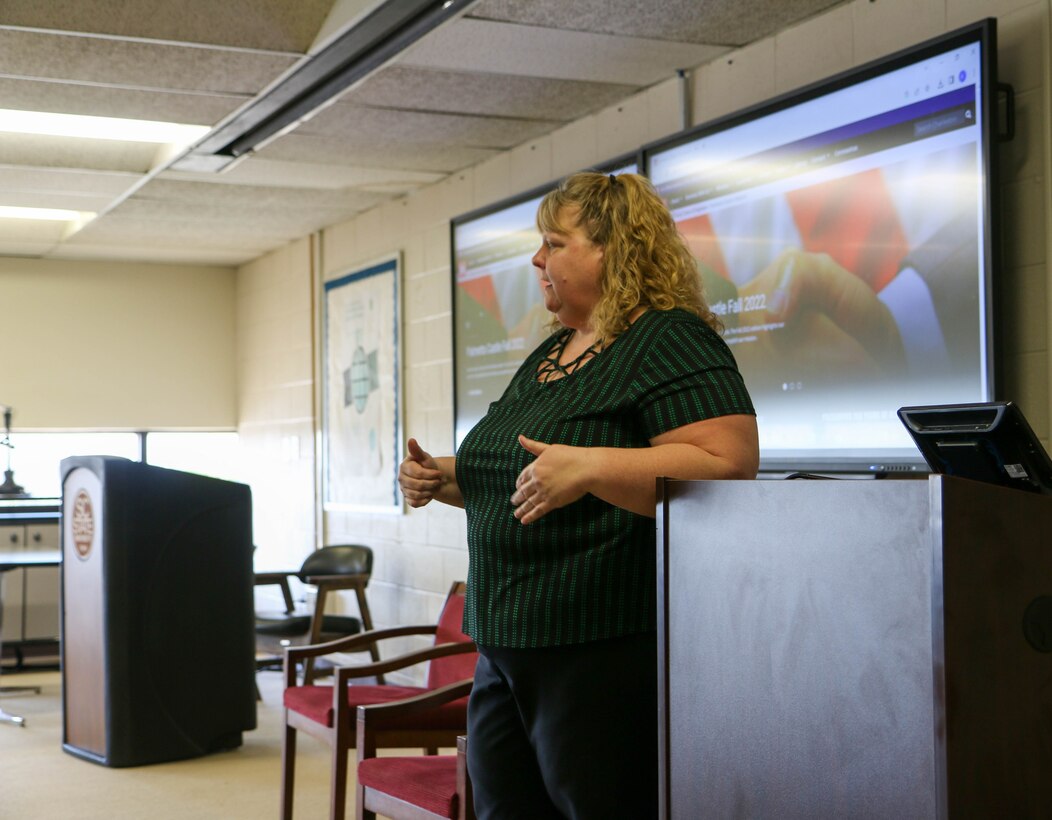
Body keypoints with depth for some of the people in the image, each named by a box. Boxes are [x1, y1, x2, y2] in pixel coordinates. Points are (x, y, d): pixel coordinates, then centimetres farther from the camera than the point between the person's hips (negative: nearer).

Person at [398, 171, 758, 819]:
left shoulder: (670, 341, -10)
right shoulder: (549, 356, 19)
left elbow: (728, 467, -23)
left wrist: (588, 467, -29)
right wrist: (443, 477, 11)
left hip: (606, 652, -9)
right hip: (508, 653, 9)